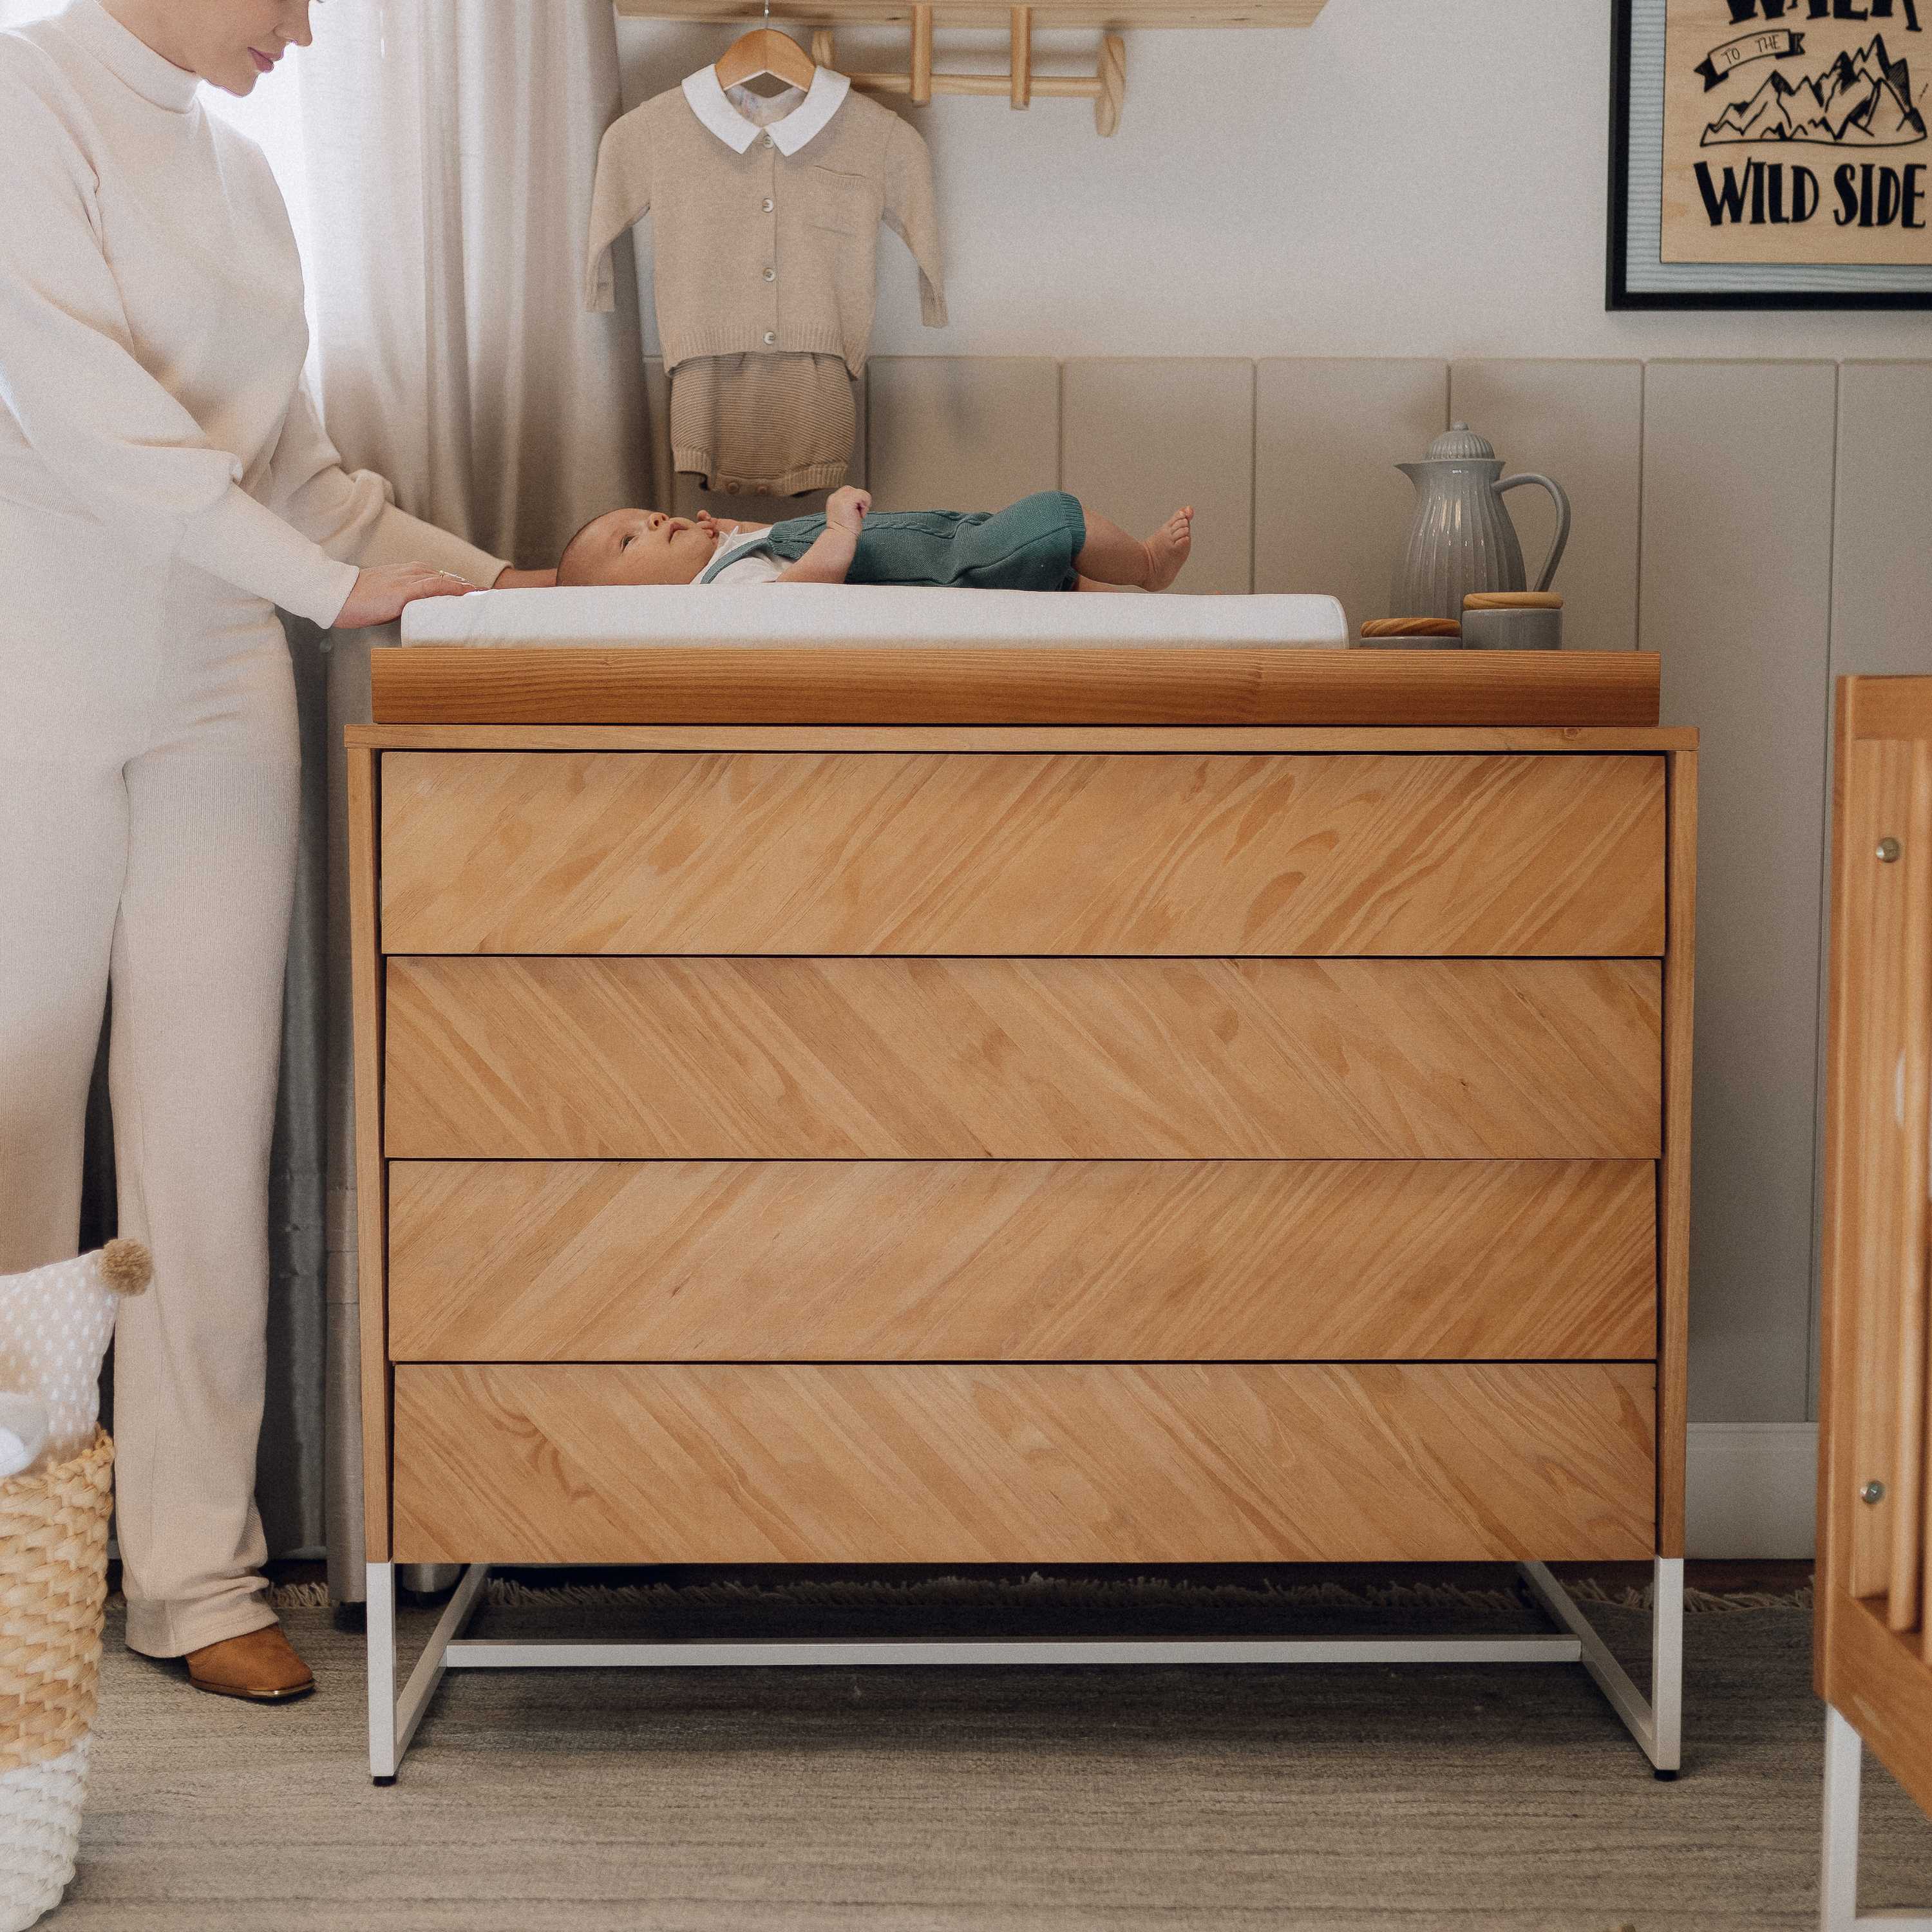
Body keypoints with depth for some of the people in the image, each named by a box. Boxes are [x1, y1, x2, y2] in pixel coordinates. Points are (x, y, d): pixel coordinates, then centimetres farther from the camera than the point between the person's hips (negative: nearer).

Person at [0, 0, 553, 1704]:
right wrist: (332, 581, -16)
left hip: (216, 685, 6)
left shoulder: (236, 167, 18)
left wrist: (478, 577, 12)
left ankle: (195, 1572, 11)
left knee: (209, 1127, 3)